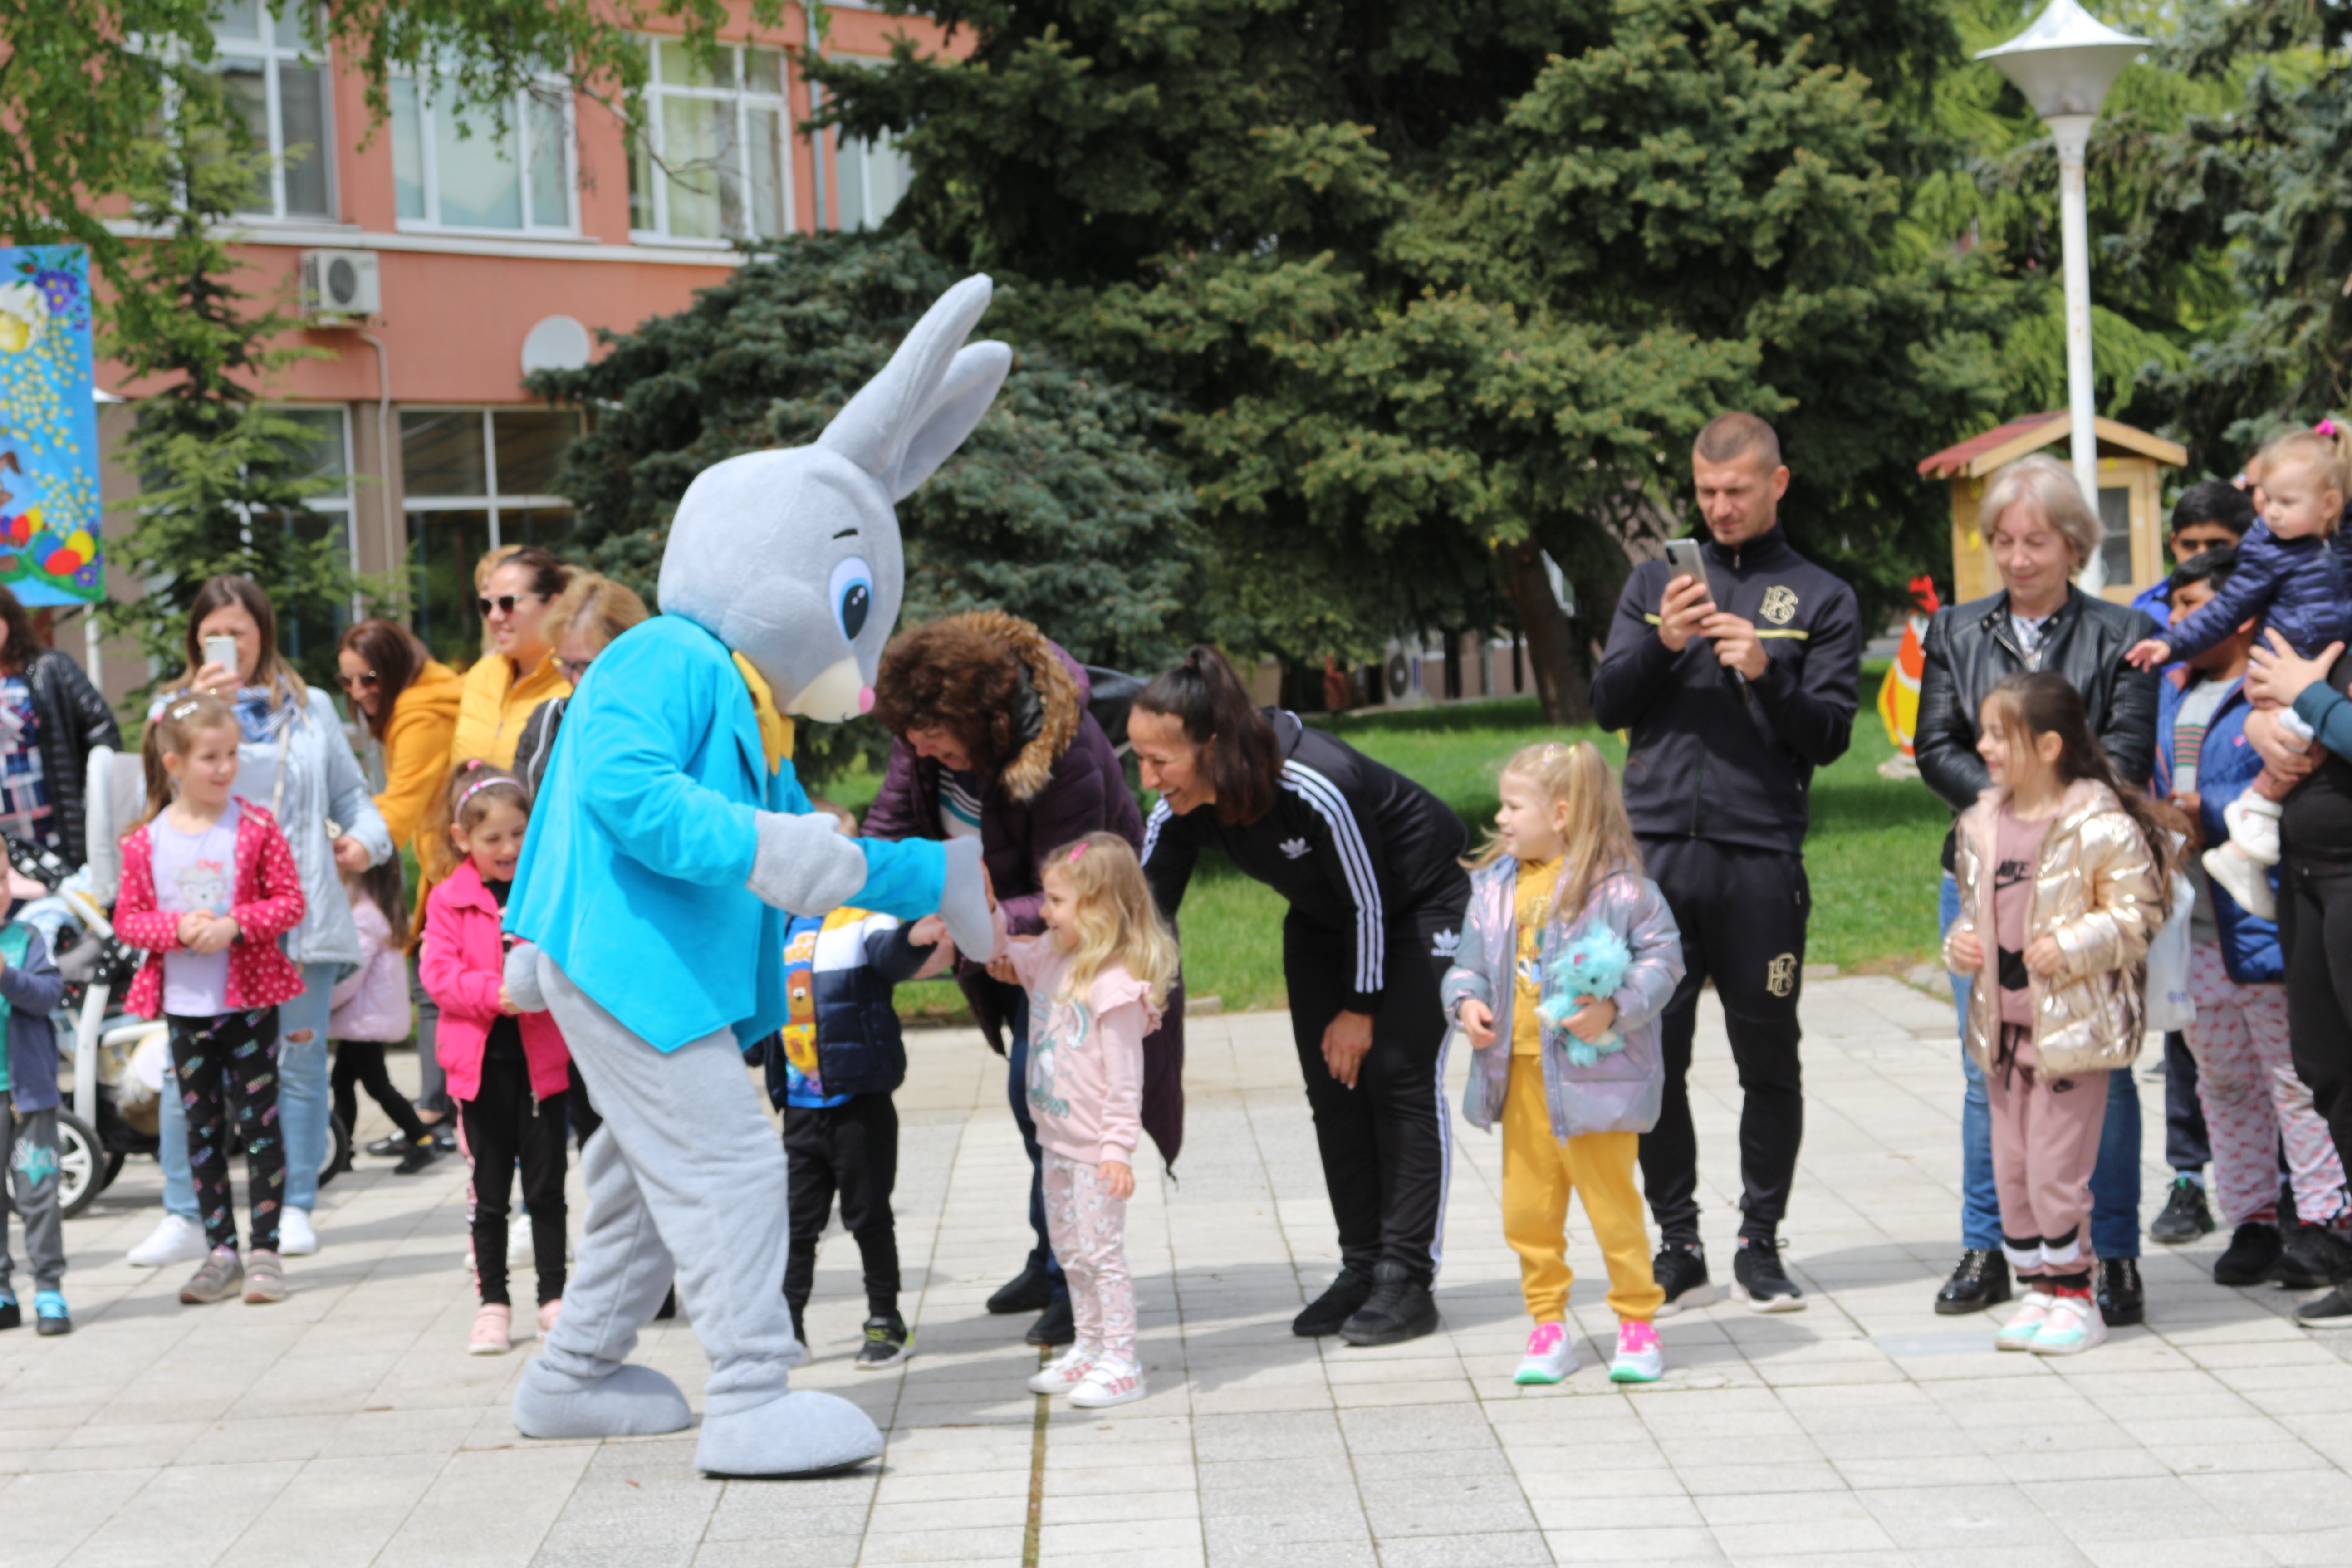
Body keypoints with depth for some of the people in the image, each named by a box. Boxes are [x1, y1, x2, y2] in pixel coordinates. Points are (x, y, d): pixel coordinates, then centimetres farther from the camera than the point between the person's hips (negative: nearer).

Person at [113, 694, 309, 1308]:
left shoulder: (256, 828, -4)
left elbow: (290, 902, -4)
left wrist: (235, 925, -18)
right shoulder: (146, 843, 0)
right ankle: (221, 1252, 17)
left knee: (259, 1122, 0)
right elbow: (127, 918, 3)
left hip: (250, 998, -2)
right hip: (184, 1004, 2)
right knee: (200, 1128, 8)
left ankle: (265, 1249, 7)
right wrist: (176, 928, -15)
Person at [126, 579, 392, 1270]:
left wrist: (366, 837, -3)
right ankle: (183, 1217, 4)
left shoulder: (310, 708, 14)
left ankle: (296, 1208, 13)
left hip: (301, 914, 1)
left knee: (301, 1061, 4)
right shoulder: (175, 709, 11)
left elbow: (350, 792, 17)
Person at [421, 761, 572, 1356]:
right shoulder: (449, 900, 0)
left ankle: (555, 1299, 14)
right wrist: (495, 993, -21)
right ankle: (493, 1303, 15)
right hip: (480, 1061, 0)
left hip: (542, 1057, 0)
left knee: (546, 1185, 5)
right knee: (489, 1190, 7)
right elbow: (439, 973, -7)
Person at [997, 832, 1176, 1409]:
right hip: (1057, 1143, 9)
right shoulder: (1052, 960, 4)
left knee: (1101, 1252, -4)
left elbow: (1124, 1078, -21)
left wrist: (1118, 1148, -22)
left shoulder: (1116, 984, -22)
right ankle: (1088, 1349, 29)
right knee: (1071, 1253, 17)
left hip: (1094, 1150, -9)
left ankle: (1122, 1362, 3)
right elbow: (1002, 954, 23)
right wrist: (986, 909, 4)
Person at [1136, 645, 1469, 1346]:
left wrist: (1361, 1009, -15)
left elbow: (1366, 903, -27)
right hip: (1323, 917, 7)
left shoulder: (1317, 787, -40)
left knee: (1398, 1074, -11)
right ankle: (1362, 1269, 10)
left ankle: (1408, 1280, -8)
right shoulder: (1182, 810, -21)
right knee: (1332, 1084, 2)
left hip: (1424, 901, -7)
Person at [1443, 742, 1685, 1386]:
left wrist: (1615, 1009, -21)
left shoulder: (1617, 885, -11)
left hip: (1593, 1073, -6)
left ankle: (1638, 1321, 17)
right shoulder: (1495, 885, 7)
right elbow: (1471, 962, 13)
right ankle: (1549, 1327, 22)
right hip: (1519, 1073, 6)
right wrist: (1467, 1000, -7)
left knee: (1612, 1203, 3)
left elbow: (1661, 957, -9)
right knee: (1526, 1210, 10)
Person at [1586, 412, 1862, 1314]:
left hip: (1762, 859, -2)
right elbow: (1607, 706, 9)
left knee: (1769, 1061, 2)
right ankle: (1677, 1247, 10)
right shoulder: (1654, 582, 16)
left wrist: (1766, 674, -16)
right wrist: (1660, 645, -9)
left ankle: (1761, 1246, 12)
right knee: (1654, 1058, 1)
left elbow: (1830, 736, 1)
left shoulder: (1821, 600, 9)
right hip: (1658, 854, 2)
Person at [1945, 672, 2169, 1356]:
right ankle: (2039, 1292, 22)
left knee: (2056, 1170, -5)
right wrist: (1961, 942, 2)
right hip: (2003, 1024, 7)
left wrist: (2068, 947, -20)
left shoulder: (2100, 825, -12)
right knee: (2010, 1169, 10)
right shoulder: (1981, 825, 9)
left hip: (2073, 1024, -7)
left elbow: (2137, 914, -10)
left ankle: (2075, 1296, 10)